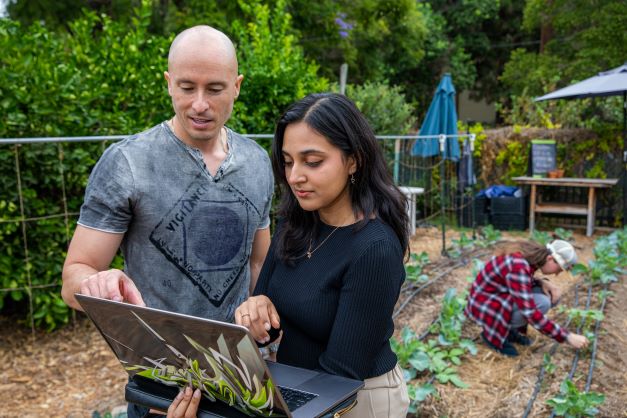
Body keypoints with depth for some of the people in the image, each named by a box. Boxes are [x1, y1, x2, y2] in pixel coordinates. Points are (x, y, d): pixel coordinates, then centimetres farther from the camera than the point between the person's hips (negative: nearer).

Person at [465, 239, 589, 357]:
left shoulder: (531, 254, -5)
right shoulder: (518, 266, -32)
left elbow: (524, 282, 15)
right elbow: (531, 314, -34)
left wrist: (544, 283, -6)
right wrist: (568, 337, -27)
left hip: (501, 296, 9)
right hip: (485, 304, -9)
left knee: (552, 296, -3)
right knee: (541, 303, -25)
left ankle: (508, 328, 9)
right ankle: (493, 333, -6)